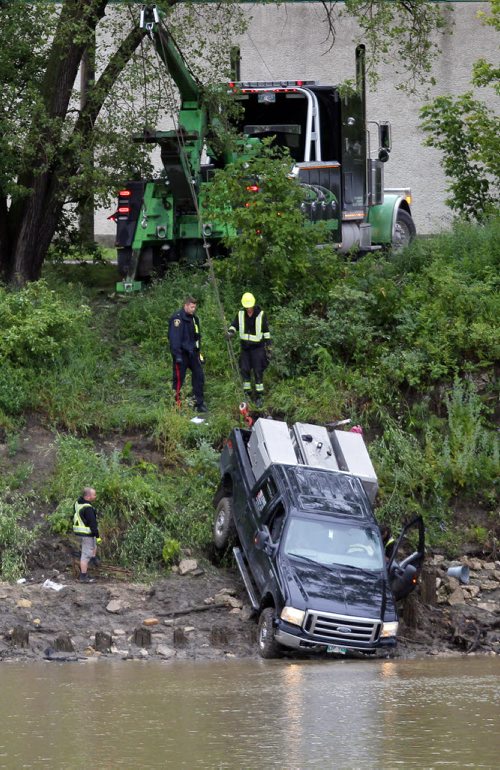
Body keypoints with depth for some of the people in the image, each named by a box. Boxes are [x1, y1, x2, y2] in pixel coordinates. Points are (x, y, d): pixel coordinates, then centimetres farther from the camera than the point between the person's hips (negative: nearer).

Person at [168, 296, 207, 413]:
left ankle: (199, 404, 9)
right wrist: (177, 355, -23)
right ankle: (176, 402, 4)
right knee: (178, 379, -3)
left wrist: (199, 353, 20)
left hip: (193, 353, 8)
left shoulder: (194, 318, 14)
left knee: (199, 377, 4)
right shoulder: (177, 318, -12)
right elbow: (174, 337, -18)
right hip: (182, 353, -8)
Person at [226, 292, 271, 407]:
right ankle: (247, 393, 15)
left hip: (257, 347, -4)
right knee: (244, 370, 4)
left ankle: (259, 396, -1)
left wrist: (268, 348, -3)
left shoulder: (261, 315, -6)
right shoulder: (240, 314, 3)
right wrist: (230, 332, -17)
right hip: (245, 347, 4)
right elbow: (234, 325, 8)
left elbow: (266, 332, -2)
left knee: (258, 371, -5)